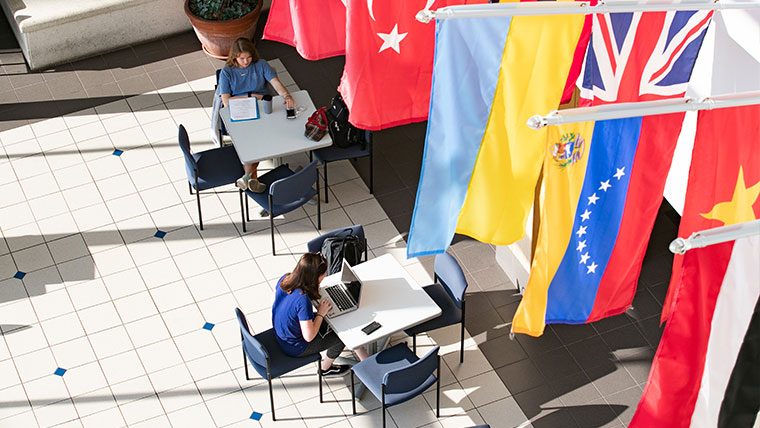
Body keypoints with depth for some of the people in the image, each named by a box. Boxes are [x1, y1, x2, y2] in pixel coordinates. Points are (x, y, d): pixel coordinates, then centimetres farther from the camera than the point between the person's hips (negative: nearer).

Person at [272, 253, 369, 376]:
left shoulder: (285, 278, -16)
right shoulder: (303, 300, -39)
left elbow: (276, 295, 9)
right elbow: (309, 336, -31)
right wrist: (320, 313, -17)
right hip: (295, 348, -8)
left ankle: (366, 359, 33)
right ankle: (326, 368, 37)